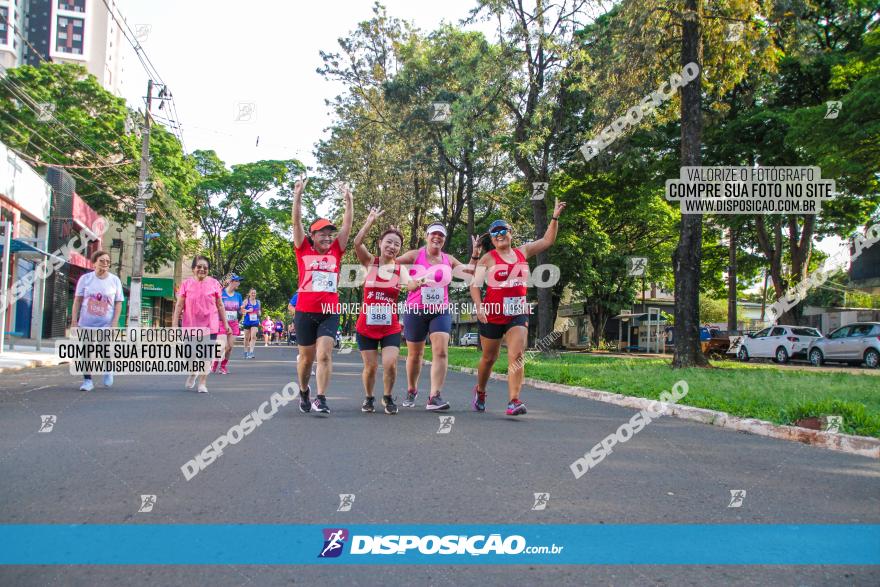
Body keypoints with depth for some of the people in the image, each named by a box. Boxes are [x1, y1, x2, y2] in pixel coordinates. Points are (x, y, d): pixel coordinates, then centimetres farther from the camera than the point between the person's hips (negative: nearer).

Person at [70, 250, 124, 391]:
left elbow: (118, 303, 1)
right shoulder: (85, 279, -1)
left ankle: (108, 371, 29)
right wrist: (74, 320, -2)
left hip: (106, 326, -1)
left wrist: (115, 323, -8)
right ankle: (87, 380, 15)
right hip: (86, 324, 1)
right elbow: (77, 301, 3)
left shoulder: (115, 280, -1)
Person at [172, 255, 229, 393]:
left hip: (210, 325, -1)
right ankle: (193, 373, 41)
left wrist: (225, 323, 4)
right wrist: (174, 325, -3)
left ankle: (202, 383, 10)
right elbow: (179, 306, 1)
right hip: (190, 325, 1)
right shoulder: (186, 284, 0)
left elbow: (220, 306, 6)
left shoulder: (214, 283, 0)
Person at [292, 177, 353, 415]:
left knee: (324, 354, -12)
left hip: (330, 312, 1)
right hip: (305, 312, -1)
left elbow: (347, 224, 7)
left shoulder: (336, 251, 8)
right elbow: (296, 222, -1)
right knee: (307, 356, 11)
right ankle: (303, 392, 33)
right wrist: (298, 196, -7)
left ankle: (321, 398, -11)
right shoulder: (303, 250, 4)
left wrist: (348, 200, 3)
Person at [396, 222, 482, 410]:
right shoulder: (415, 255, 0)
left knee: (441, 352, -17)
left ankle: (434, 397, -18)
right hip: (415, 310, -1)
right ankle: (411, 391, 34)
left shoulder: (449, 260, 8)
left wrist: (475, 253, 6)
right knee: (414, 355, 11)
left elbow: (470, 271, 17)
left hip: (441, 312, 2)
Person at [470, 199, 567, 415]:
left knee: (517, 355, -14)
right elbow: (475, 285, -7)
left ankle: (513, 401, -20)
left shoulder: (523, 252, 10)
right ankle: (480, 391, 37)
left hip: (518, 313, 2)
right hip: (493, 314, -2)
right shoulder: (488, 258, -2)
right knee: (489, 357, 12)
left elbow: (547, 240, 15)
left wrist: (555, 217, 6)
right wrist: (479, 306, -22)